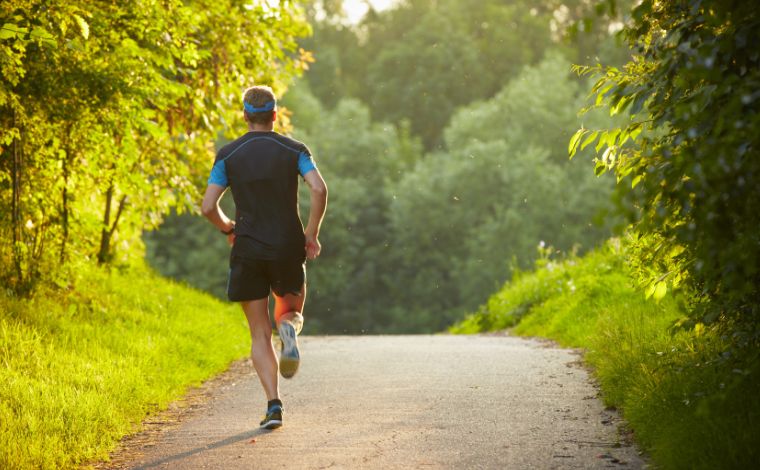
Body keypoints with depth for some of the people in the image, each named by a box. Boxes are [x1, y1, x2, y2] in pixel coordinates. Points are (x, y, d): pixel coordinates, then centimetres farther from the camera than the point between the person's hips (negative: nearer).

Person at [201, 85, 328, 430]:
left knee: (260, 335, 6)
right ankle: (289, 327, -17)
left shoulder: (228, 155, 1)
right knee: (292, 312, 22)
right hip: (289, 248, 0)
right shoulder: (294, 150, 1)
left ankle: (274, 404, -9)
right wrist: (312, 234, -3)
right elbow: (319, 189, -14)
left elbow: (208, 206, -5)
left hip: (248, 250, 0)